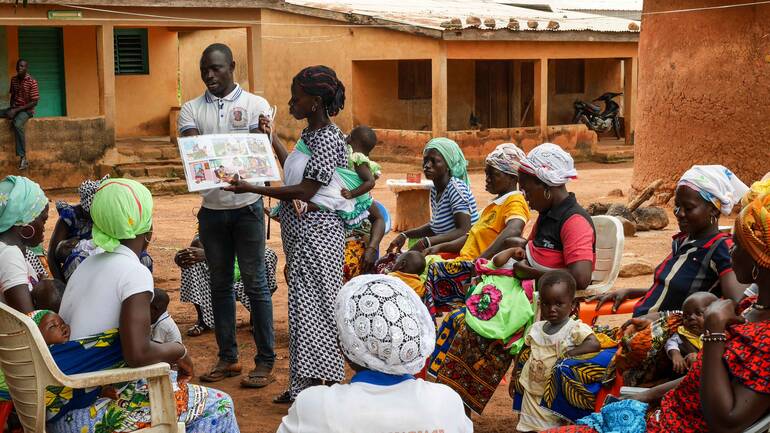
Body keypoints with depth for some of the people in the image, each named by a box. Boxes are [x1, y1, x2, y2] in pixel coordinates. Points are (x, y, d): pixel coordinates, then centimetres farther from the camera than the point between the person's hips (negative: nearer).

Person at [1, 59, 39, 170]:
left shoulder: (32, 82, -14)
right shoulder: (13, 79, 7)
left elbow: (34, 102, -15)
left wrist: (17, 110, -19)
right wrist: (11, 108, -4)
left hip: (26, 110, -7)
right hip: (14, 108, 7)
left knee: (17, 124, -37)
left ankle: (23, 157, -35)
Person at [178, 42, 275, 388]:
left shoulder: (255, 105, 0)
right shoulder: (191, 109, 8)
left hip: (247, 206, -3)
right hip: (212, 207, 3)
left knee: (255, 283, -1)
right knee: (220, 285, 10)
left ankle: (265, 361, 5)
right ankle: (227, 357, 20)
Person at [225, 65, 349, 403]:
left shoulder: (328, 138, -17)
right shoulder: (309, 134, 12)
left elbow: (306, 191, -22)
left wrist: (252, 188, -20)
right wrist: (273, 140, 26)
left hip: (317, 233, -9)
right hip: (299, 233, 9)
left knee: (311, 308, -5)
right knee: (303, 306, 12)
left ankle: (327, 387, 3)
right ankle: (303, 386, 20)